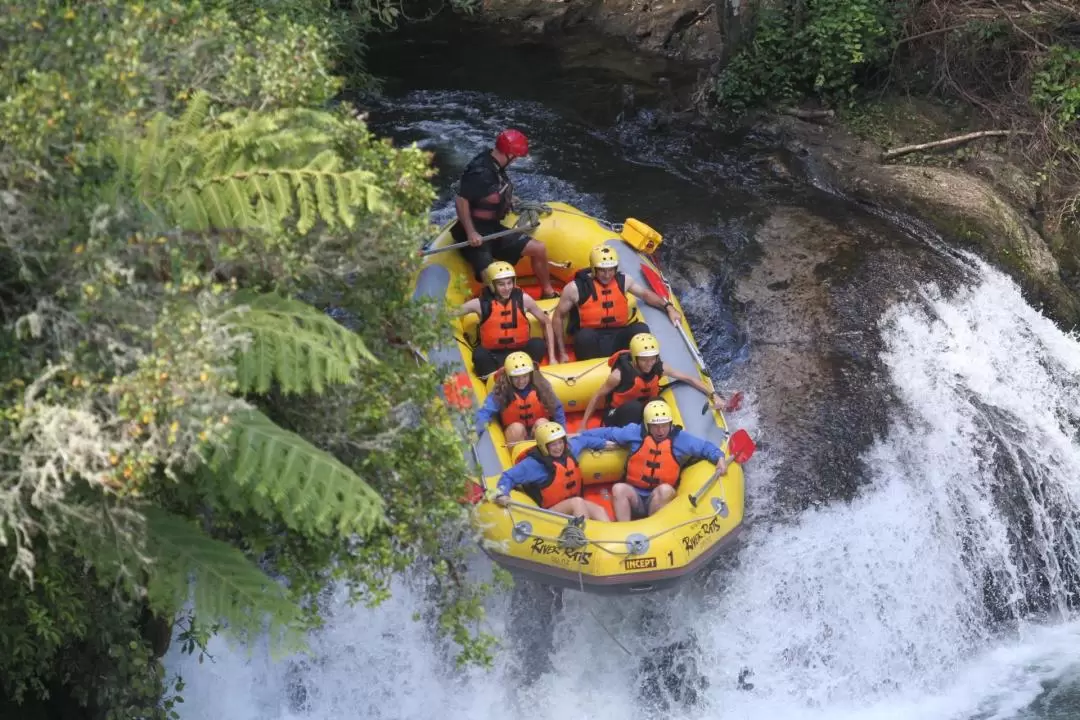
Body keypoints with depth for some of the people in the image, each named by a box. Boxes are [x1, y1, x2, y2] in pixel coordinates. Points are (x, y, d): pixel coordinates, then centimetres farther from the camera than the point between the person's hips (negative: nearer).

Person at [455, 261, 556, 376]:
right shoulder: (481, 304, -10)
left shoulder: (523, 299, -5)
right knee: (479, 354, -34)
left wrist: (552, 356, 0)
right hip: (494, 355, -2)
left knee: (538, 344, -27)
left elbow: (546, 322, 4)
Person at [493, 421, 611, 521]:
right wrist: (502, 493, -31)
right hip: (550, 511, -7)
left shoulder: (569, 448, 3)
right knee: (577, 502, -34)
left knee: (600, 511, -19)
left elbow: (584, 438, 25)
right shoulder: (534, 463, -15)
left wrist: (604, 443, 29)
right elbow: (509, 476, -14)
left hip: (576, 505, 7)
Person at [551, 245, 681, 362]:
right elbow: (557, 317, 2)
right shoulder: (575, 288, -5)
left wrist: (668, 308, 4)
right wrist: (562, 352, -2)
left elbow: (646, 294, 21)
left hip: (618, 338, 3)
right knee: (586, 336, -38)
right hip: (590, 341, -3)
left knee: (641, 328, -26)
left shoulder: (623, 281, 6)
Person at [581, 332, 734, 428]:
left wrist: (714, 395, -12)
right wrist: (583, 425, -10)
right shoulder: (620, 374, -23)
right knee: (633, 407, -38)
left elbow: (689, 379, -4)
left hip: (647, 415, 4)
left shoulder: (659, 368, -11)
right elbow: (598, 396, -12)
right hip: (619, 418, -4)